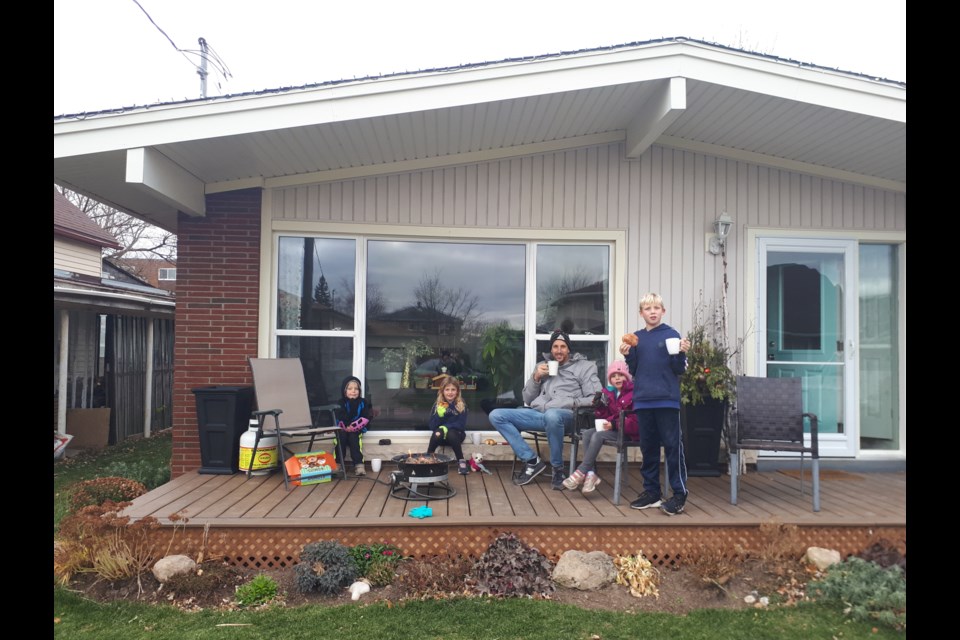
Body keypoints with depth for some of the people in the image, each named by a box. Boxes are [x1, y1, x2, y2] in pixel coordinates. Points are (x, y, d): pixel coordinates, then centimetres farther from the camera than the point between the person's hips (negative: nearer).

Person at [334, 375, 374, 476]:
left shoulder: (363, 402, 0)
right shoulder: (341, 403, 0)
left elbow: (365, 419, -10)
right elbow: (339, 419, -10)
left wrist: (353, 427, -20)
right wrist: (346, 427, -24)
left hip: (356, 430, -1)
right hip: (343, 429, 1)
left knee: (353, 437, -29)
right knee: (341, 437, -28)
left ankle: (359, 465, -33)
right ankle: (338, 463, -24)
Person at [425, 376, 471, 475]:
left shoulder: (461, 405, -6)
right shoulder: (437, 405, -1)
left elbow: (461, 425, -11)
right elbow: (432, 426, -5)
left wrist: (446, 427, -25)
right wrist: (439, 414, -21)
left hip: (456, 434, -1)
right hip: (441, 434, 1)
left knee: (451, 434, -35)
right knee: (436, 434, -32)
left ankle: (461, 461, -21)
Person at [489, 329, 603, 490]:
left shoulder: (584, 366, 10)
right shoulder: (543, 365, 22)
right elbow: (527, 399, 20)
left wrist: (573, 402, -15)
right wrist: (535, 378, 4)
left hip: (564, 415, -5)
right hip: (537, 413, 5)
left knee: (551, 415, -43)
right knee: (496, 415, -13)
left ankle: (558, 470, -20)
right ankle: (532, 461, -9)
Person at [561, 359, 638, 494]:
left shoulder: (634, 393, -9)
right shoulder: (609, 393, 12)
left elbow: (636, 421, -16)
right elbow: (605, 417, 14)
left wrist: (614, 424, -25)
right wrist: (600, 407, -6)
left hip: (628, 432, -7)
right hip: (612, 428, 7)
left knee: (598, 436, -27)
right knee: (587, 433, -17)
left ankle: (581, 472, -22)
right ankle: (591, 473, -25)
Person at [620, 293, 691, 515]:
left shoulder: (671, 334, -1)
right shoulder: (636, 338, 10)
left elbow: (679, 369, -2)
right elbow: (634, 371, 12)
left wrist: (682, 353, -20)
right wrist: (627, 356, -5)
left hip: (667, 399, -4)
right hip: (643, 399, 4)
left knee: (673, 446, -2)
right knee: (648, 447, 11)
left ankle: (679, 494, 6)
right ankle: (651, 491, 20)